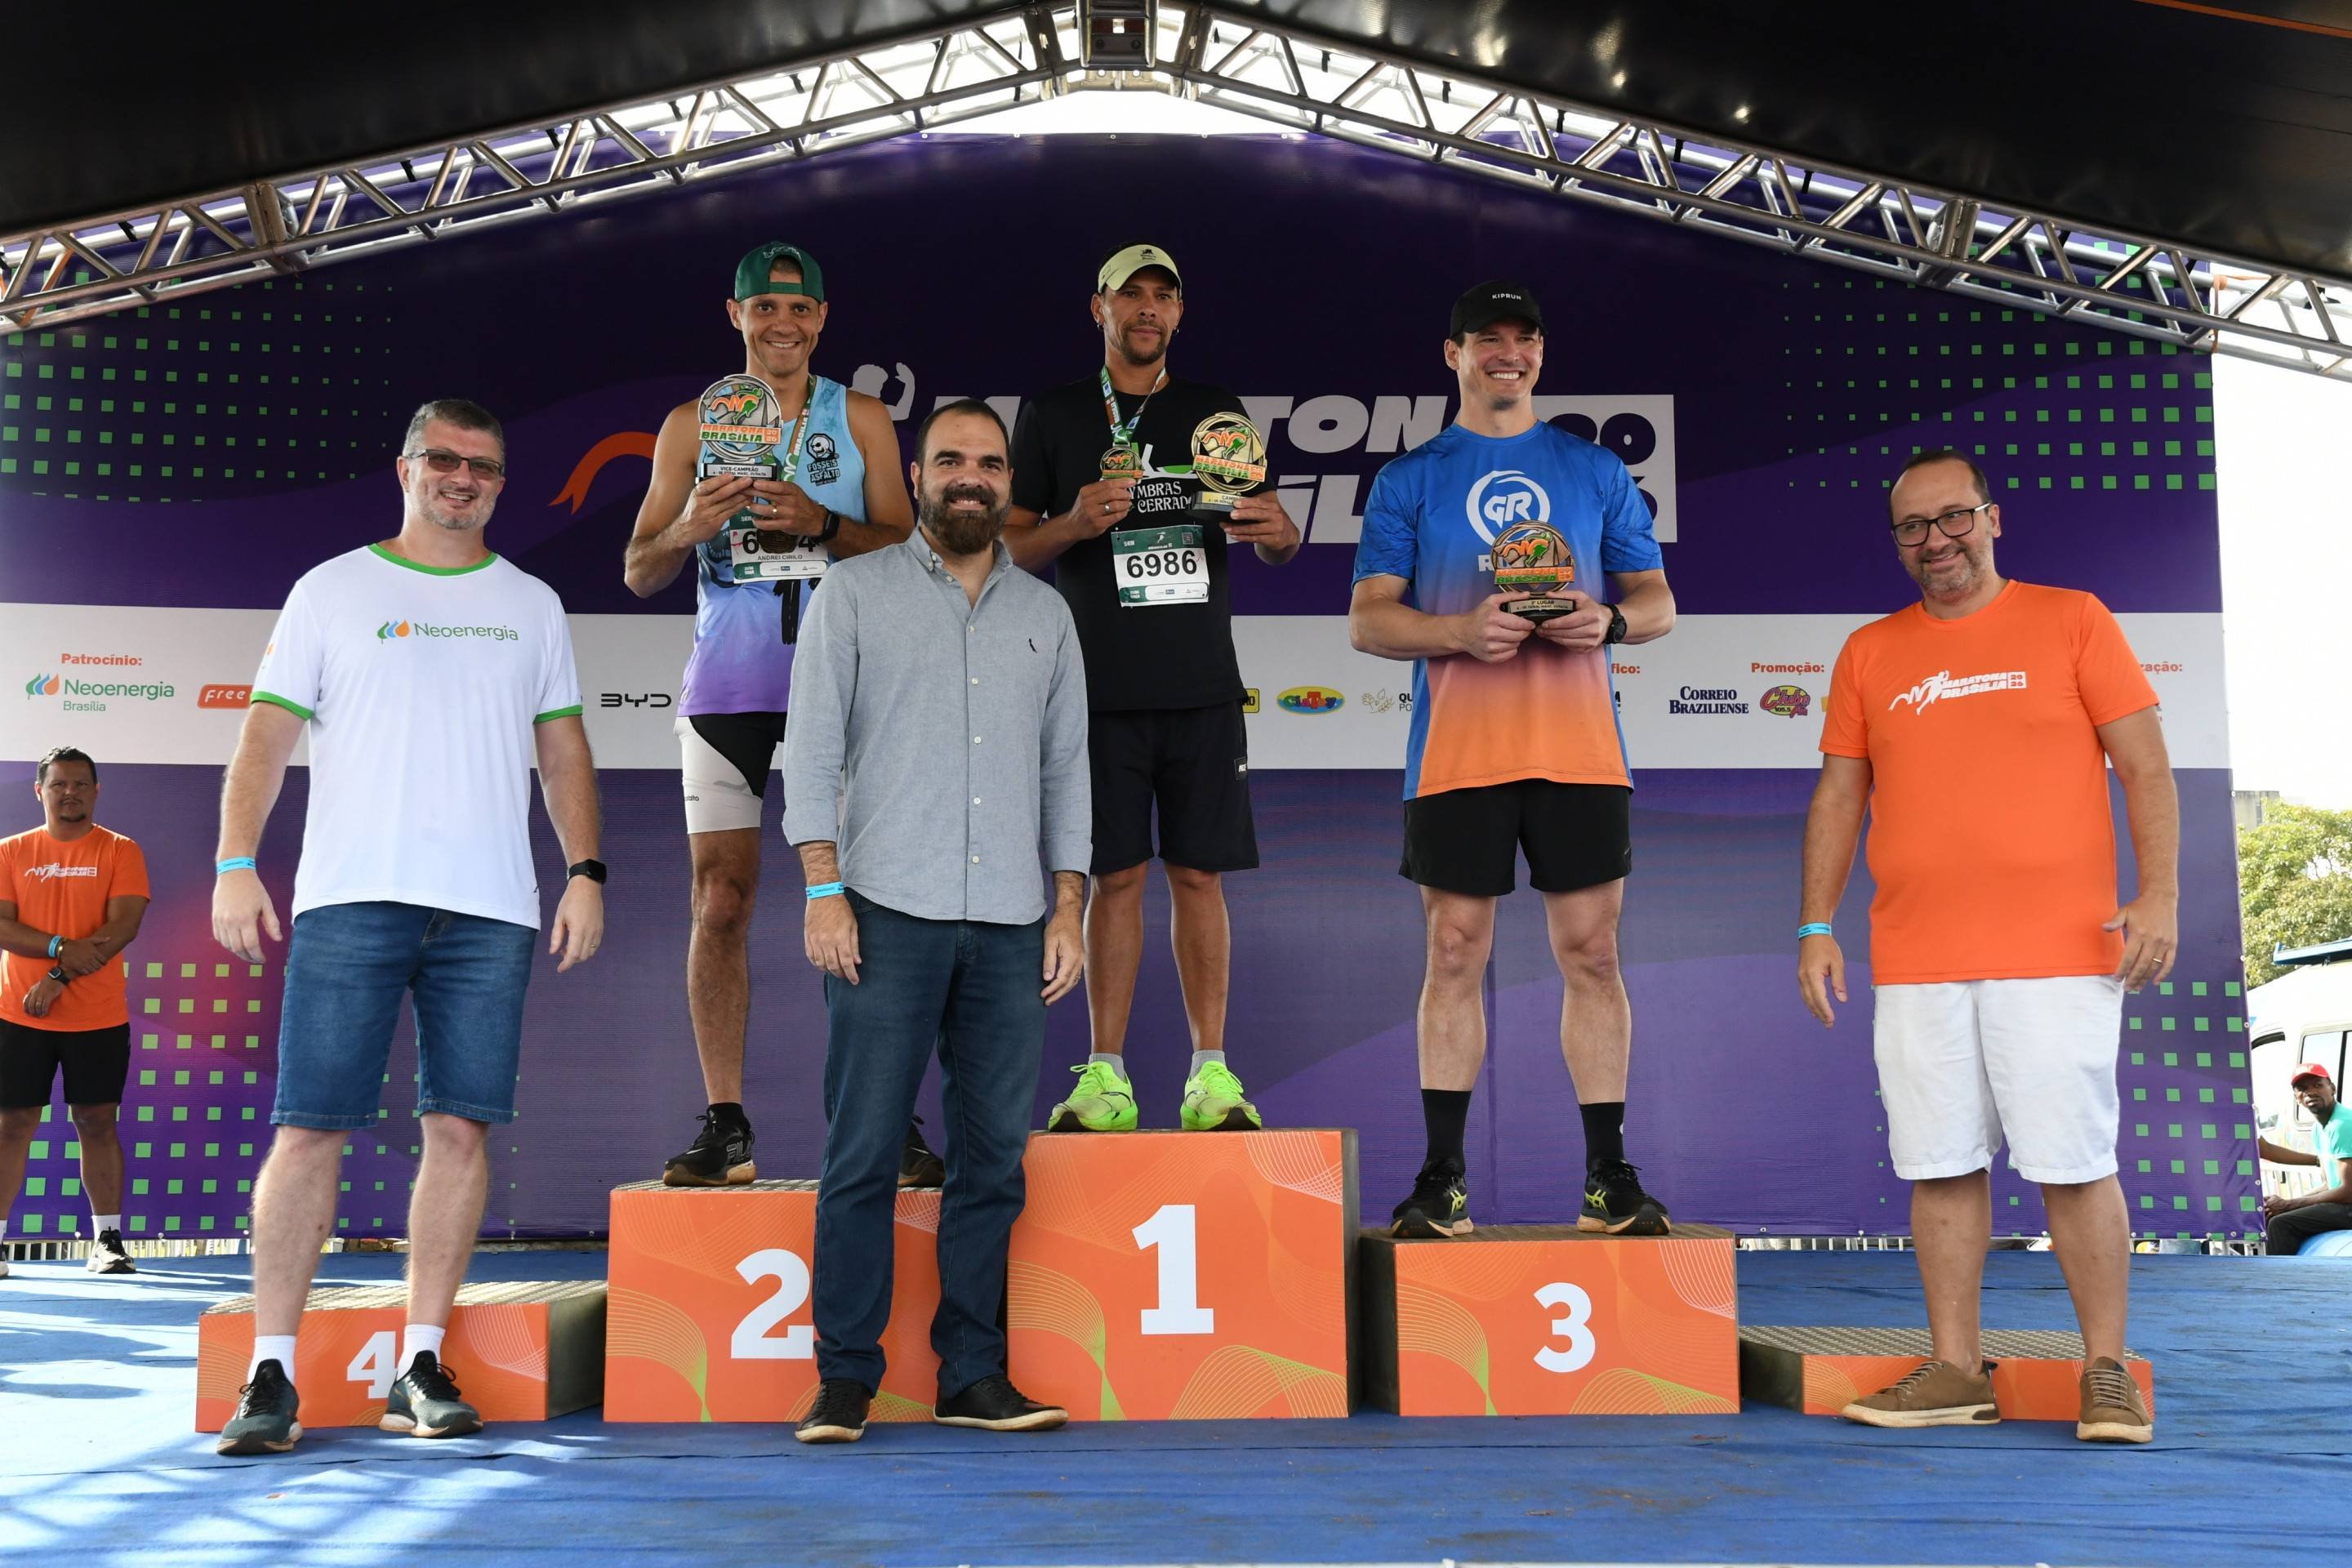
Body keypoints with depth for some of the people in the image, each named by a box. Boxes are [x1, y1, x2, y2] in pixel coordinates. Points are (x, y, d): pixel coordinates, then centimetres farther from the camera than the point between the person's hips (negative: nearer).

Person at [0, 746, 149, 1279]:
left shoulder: (120, 851, 2)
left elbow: (124, 925, -8)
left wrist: (59, 979, -15)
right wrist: (62, 948, -19)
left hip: (98, 1018, -1)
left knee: (97, 1123, 3)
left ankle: (107, 1241, 8)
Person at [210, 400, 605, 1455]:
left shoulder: (532, 606, 17)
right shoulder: (332, 590, 10)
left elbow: (562, 751, 16)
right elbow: (268, 733, 5)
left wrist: (585, 870, 5)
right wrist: (235, 863, -6)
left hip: (490, 909, 2)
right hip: (352, 896, -2)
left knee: (461, 1127, -1)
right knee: (310, 1128, -4)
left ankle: (421, 1368, 8)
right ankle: (271, 1374, 2)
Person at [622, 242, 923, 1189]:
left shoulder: (860, 418, 10)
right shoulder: (692, 423, 13)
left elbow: (904, 549, 4)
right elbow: (640, 573, 10)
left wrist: (821, 524, -14)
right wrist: (687, 529, -11)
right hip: (728, 678, 1)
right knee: (720, 900, -3)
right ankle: (725, 1126, 4)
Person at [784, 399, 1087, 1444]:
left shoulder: (1045, 614, 17)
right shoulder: (855, 592, 8)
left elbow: (1066, 769, 16)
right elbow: (813, 746, 1)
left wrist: (1067, 911, 7)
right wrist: (824, 890, -8)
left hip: (1009, 926, 3)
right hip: (888, 914, -3)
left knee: (993, 1155, 4)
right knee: (862, 1151, -3)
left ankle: (971, 1375, 12)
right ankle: (846, 1377, 6)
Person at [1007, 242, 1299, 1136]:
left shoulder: (1217, 413, 13)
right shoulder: (1053, 417, 8)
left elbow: (1275, 540, 15)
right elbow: (1012, 549, 7)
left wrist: (1274, 531, -9)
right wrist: (1075, 523, -13)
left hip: (1202, 684, 1)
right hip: (1101, 686, -1)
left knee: (1198, 873, 0)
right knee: (1116, 876, -1)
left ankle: (1211, 1073, 6)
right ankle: (1105, 1076, 5)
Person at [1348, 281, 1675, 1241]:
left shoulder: (1597, 473, 15)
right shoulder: (1409, 480, 10)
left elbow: (1658, 601, 14)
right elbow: (1368, 621, 3)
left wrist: (1609, 620, -9)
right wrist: (1462, 631, -15)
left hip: (1580, 750, 1)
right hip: (1456, 753, -1)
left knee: (1591, 955, 1)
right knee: (1454, 956, 1)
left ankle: (1608, 1175, 9)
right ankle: (1442, 1179, 8)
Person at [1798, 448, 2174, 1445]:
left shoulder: (2071, 620, 6)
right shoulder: (1869, 654, 14)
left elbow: (2144, 767, 2)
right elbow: (1838, 796, 14)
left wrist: (2159, 894, -8)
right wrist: (1817, 926, 7)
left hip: (2058, 952, -3)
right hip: (1915, 962, 3)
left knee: (2074, 1163, -3)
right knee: (1941, 1165, 4)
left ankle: (2106, 1372, 9)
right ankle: (1956, 1369, 13)